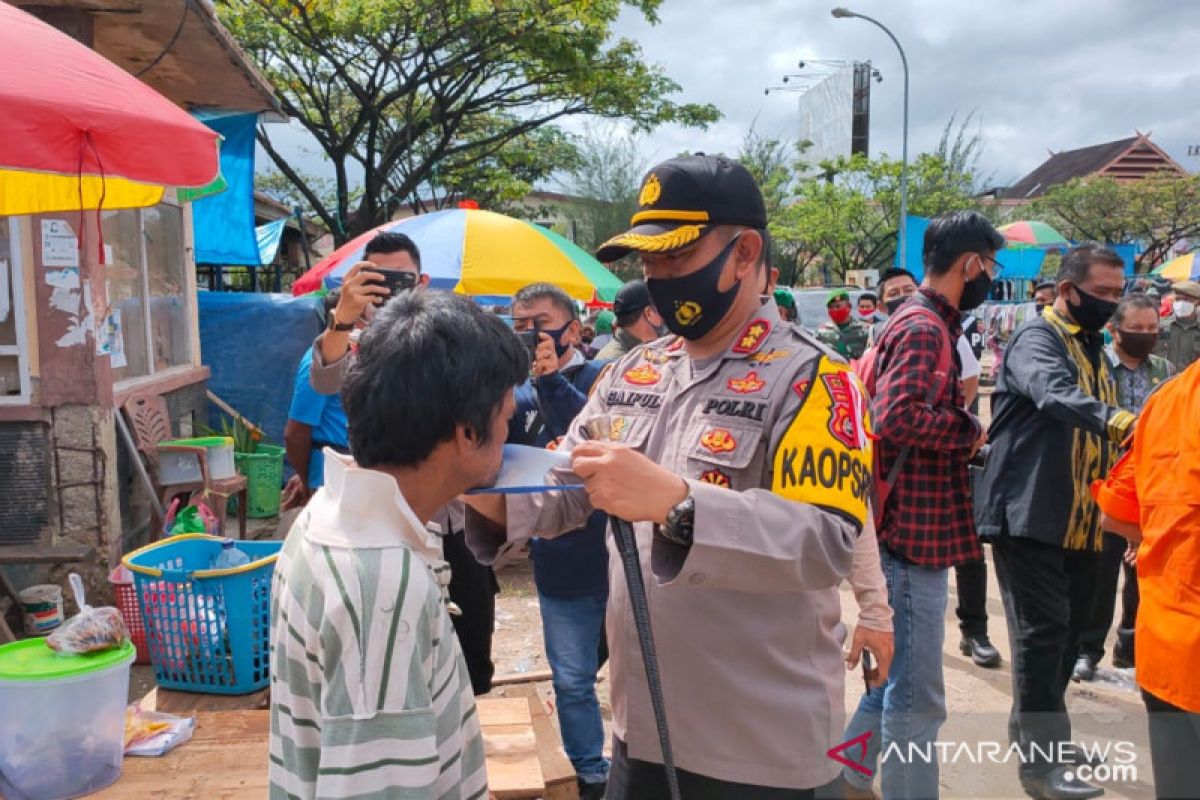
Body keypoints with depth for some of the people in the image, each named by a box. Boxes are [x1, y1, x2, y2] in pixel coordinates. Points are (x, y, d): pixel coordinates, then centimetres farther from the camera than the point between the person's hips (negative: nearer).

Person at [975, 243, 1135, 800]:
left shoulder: (1093, 347, 17)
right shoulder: (1037, 338, -10)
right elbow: (1054, 394, -33)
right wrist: (1116, 419, -48)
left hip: (1081, 522, 9)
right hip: (1031, 516, -9)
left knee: (1070, 627, 15)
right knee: (1042, 629, -7)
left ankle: (1033, 728, 31)